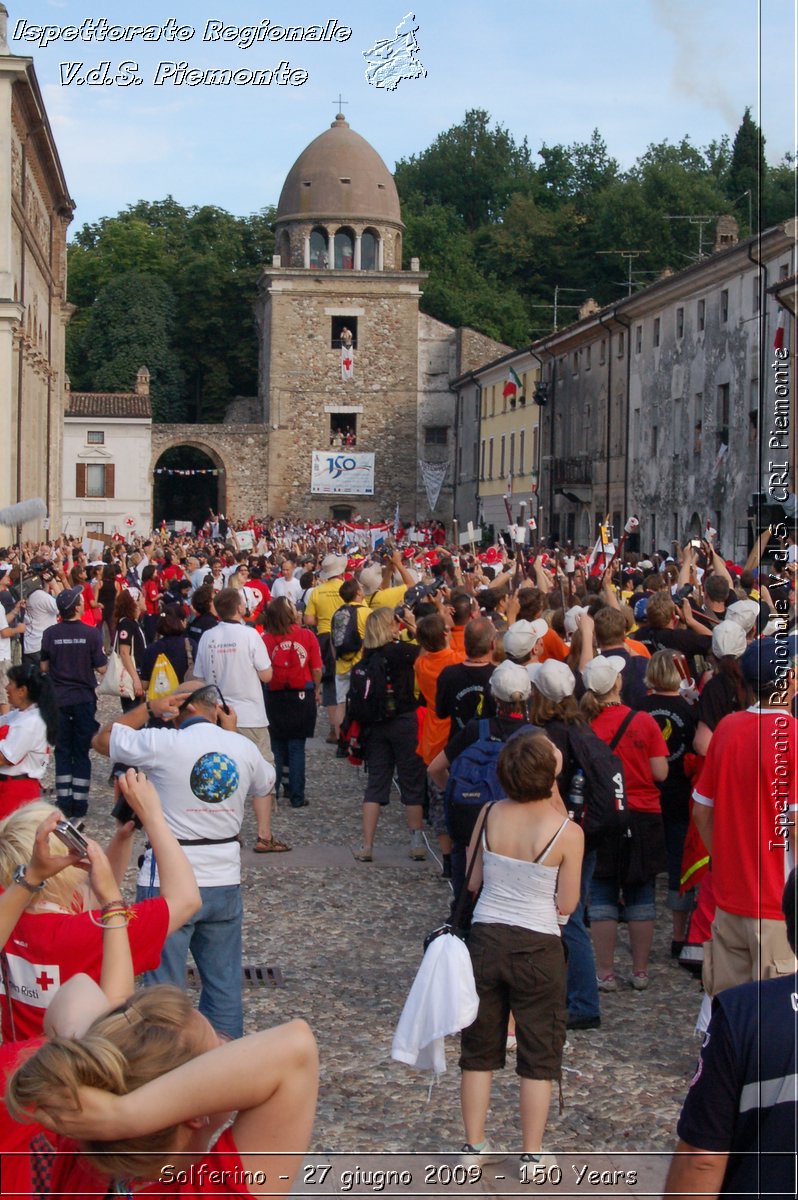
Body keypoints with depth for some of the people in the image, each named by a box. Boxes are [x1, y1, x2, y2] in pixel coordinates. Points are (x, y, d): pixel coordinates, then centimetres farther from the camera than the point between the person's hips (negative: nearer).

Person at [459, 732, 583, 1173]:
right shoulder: (568, 833, -14)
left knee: (479, 1049, 16)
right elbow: (566, 904, -7)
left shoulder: (489, 815, -5)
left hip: (485, 939, 3)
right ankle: (531, 1156, 16)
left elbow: (472, 881, 4)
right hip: (537, 948, -3)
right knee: (538, 1055, 11)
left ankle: (474, 1146, 24)